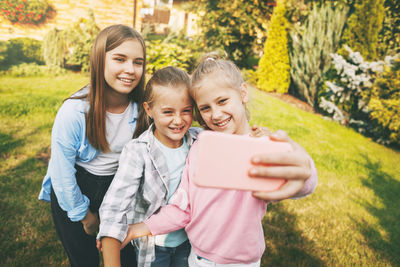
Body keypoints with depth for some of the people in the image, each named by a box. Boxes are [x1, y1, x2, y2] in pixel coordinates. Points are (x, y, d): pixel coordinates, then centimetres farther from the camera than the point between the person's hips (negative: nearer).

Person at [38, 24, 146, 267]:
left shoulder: (141, 108, -17)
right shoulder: (74, 112, -27)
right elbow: (64, 173, -15)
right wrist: (84, 214, -5)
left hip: (116, 186, 3)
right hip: (73, 191, -2)